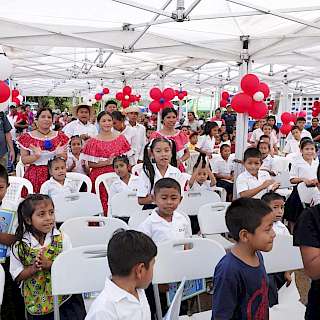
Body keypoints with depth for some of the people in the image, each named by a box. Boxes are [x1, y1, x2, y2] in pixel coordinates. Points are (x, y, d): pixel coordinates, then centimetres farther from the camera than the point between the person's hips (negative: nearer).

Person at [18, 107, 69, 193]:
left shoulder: (60, 136, 9)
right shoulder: (27, 137, 4)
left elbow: (65, 158, 12)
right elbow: (24, 160, 2)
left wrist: (60, 154, -9)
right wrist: (36, 156, -15)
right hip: (34, 176, -1)